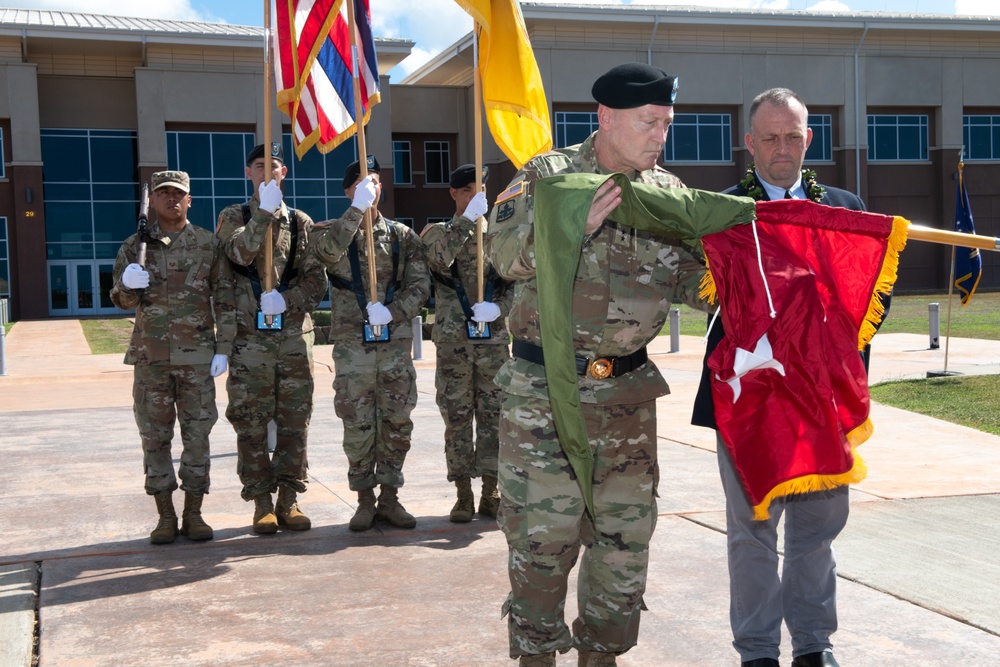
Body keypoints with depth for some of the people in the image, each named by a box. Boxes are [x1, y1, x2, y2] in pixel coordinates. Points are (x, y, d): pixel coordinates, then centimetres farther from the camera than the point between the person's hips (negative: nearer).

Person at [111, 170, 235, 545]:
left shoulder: (209, 244, 3)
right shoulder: (135, 246, 8)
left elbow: (225, 299, 2)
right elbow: (121, 300, 13)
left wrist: (223, 348, -5)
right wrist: (128, 287, -11)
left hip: (196, 355, -1)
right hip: (150, 355, 2)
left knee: (197, 435, 2)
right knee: (154, 437, 4)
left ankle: (193, 514, 11)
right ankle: (165, 515, 13)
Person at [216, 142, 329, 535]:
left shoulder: (300, 222, 12)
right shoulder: (234, 217, 7)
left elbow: (317, 280, 6)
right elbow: (240, 252, -15)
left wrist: (287, 299, -11)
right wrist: (264, 212, -21)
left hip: (295, 335, 2)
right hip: (250, 337, -2)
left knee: (295, 421, 3)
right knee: (251, 423, 0)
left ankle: (289, 499, 12)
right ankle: (262, 502, 9)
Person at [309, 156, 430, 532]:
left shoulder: (402, 235, 10)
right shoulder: (334, 231, 6)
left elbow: (420, 284, 3)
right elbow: (327, 249, -19)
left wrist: (393, 311, -13)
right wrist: (358, 209, -23)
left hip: (396, 342, 2)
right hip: (352, 342, -2)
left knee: (396, 422, 4)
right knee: (358, 424, 1)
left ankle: (390, 498, 15)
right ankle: (364, 500, 12)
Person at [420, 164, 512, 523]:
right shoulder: (438, 232, 6)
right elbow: (439, 258, -18)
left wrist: (498, 308, -13)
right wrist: (468, 218, -21)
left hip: (494, 338, 1)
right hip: (453, 340, -1)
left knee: (493, 416, 3)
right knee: (457, 417, 1)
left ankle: (490, 491, 11)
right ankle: (463, 494, 9)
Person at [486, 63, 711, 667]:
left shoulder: (668, 192, 7)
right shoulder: (549, 176, -5)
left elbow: (688, 281, 7)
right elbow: (505, 253, -17)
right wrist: (577, 222, -27)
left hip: (628, 394, 5)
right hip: (545, 391, -4)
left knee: (626, 535, 11)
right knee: (542, 533, 0)